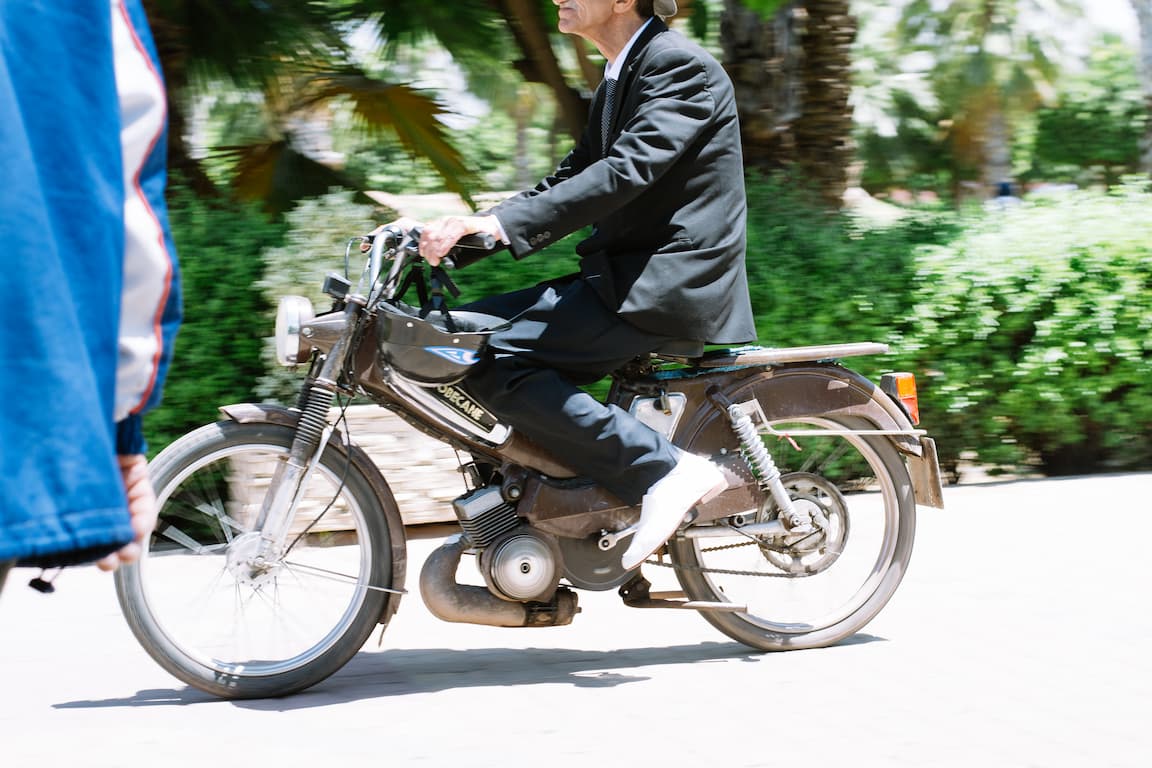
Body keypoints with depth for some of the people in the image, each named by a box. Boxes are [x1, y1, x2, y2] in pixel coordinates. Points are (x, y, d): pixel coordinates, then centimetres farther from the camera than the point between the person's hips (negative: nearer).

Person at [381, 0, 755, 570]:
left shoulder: (679, 65, -12)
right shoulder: (618, 80, 19)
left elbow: (624, 172, -25)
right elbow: (570, 182, 21)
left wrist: (494, 223, -33)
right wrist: (455, 232, 10)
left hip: (667, 281, -10)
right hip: (623, 274, 10)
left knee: (496, 364, -20)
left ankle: (662, 469, -19)